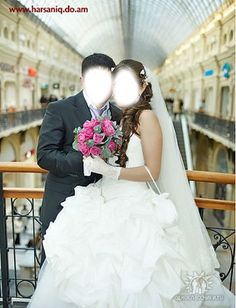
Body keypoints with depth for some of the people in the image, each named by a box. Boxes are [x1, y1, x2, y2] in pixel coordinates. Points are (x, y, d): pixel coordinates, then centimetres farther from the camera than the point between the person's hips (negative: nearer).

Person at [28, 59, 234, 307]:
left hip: (133, 209, -6)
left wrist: (110, 171, -19)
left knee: (128, 283, -2)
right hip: (108, 203, 6)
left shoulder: (147, 116, -8)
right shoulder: (118, 116, 13)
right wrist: (95, 162, 2)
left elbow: (152, 171, -12)